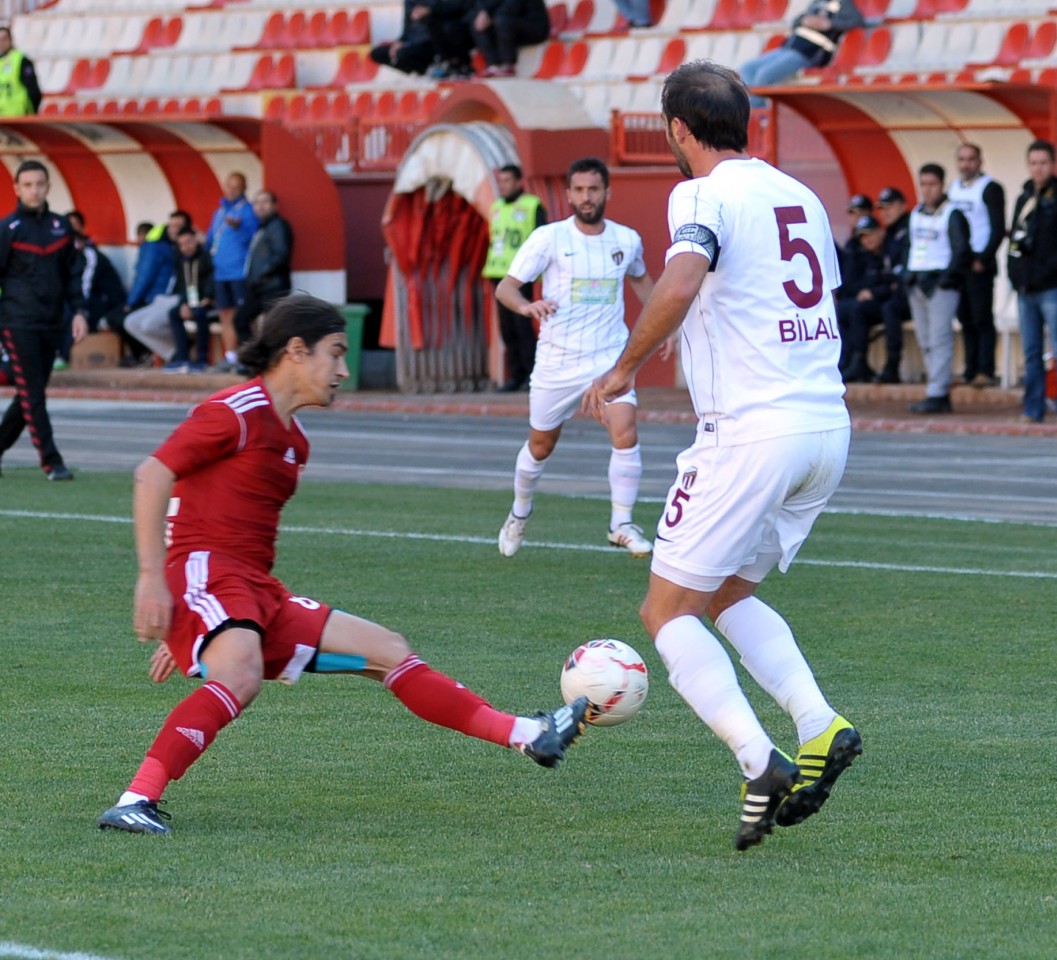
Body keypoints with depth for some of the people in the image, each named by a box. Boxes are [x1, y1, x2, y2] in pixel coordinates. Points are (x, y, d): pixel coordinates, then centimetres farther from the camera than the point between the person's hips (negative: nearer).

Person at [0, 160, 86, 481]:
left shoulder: (60, 227, 9)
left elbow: (72, 273, 15)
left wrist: (78, 311, 6)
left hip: (52, 324, 5)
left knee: (31, 394, 8)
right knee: (32, 394, -8)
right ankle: (51, 462, -9)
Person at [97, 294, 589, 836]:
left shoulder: (293, 439, 22)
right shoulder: (238, 411, -7)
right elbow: (152, 475, -14)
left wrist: (187, 634, 26)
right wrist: (151, 577, -22)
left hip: (259, 594, 9)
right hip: (203, 574, -9)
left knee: (387, 651, 10)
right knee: (241, 675, -38)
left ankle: (526, 737, 13)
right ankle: (136, 801, -44)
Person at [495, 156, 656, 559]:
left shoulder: (627, 239, 3)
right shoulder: (548, 238, -7)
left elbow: (640, 279, 25)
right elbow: (505, 286, -11)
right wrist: (526, 305, -32)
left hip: (610, 356, 1)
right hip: (558, 360, -1)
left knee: (626, 434, -19)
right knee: (540, 446, 11)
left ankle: (621, 525, -6)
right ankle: (519, 514, 38)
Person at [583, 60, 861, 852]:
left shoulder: (703, 196, -8)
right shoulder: (801, 197, 16)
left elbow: (680, 285, -27)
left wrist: (624, 369, -15)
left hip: (752, 430, -8)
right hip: (829, 424, 8)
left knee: (669, 612, 1)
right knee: (727, 594, 23)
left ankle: (761, 763, -15)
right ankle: (820, 727, 3)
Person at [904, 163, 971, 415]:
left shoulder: (952, 214, -5)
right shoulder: (916, 213, 16)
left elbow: (962, 250, -11)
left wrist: (946, 279, -15)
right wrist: (908, 276, 10)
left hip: (940, 285, -8)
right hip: (917, 285, 8)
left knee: (939, 340, -11)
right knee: (925, 343, 8)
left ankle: (936, 395, -13)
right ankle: (941, 395, 12)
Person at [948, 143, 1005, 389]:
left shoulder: (990, 188, -5)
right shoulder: (953, 189, 16)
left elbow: (998, 228, -10)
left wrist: (983, 259, -17)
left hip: (979, 265, -7)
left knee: (982, 320, -8)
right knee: (966, 320, 7)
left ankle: (986, 372, -8)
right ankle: (971, 371, 10)